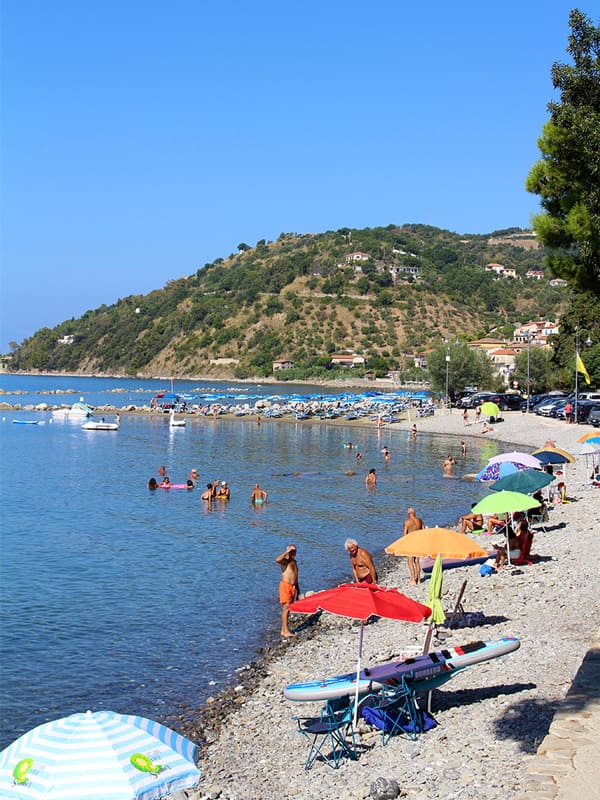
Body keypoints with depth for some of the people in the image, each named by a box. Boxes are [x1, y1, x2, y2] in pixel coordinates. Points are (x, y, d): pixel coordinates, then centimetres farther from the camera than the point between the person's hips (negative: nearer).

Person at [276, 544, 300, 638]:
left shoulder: (294, 561, 19)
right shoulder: (285, 560, -6)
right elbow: (277, 560, -31)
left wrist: (298, 589, 24)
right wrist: (287, 551, -24)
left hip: (293, 587, 8)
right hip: (285, 585, -8)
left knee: (287, 609, 10)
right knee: (286, 607, -13)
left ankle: (283, 630, 15)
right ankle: (286, 631, -16)